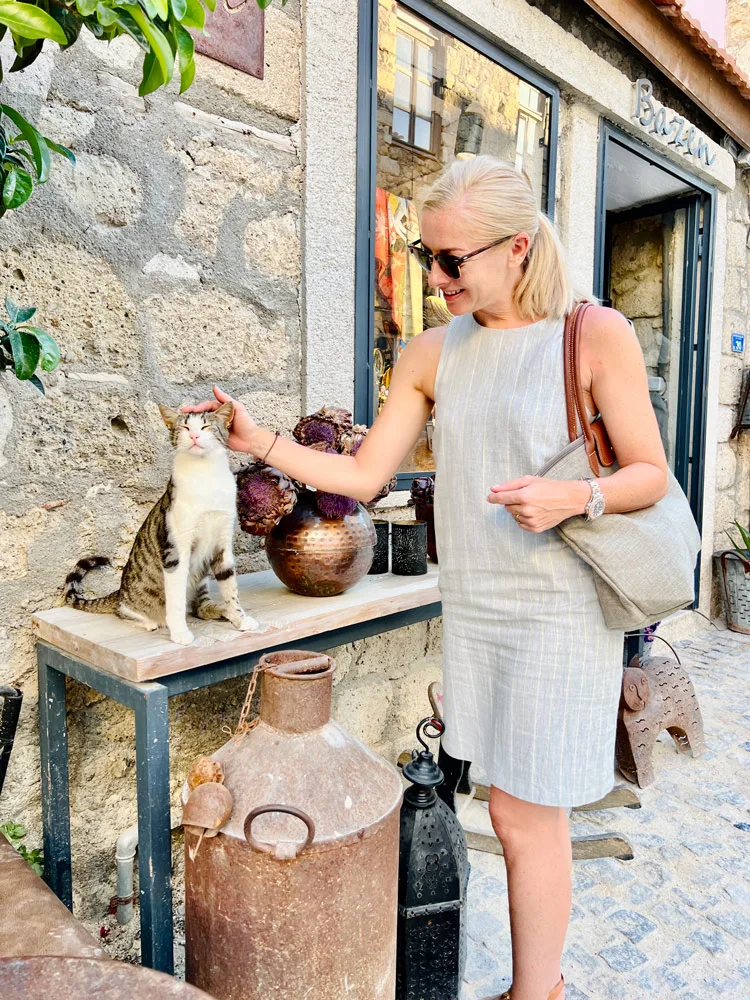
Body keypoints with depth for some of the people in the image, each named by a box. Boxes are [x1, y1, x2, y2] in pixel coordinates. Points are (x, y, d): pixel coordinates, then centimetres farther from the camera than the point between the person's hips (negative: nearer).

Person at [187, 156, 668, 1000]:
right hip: (471, 609, 4)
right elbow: (364, 473, 6)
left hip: (556, 614, -4)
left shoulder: (595, 335, -6)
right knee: (521, 810, 16)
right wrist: (263, 441, -5)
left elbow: (650, 474, -3)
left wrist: (575, 496, -22)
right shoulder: (433, 353, 6)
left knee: (523, 814, 4)